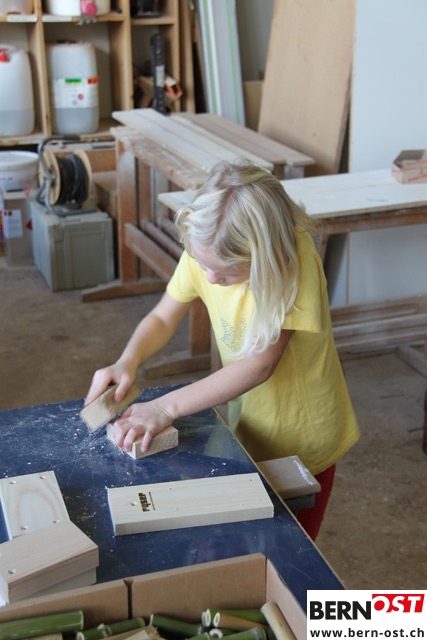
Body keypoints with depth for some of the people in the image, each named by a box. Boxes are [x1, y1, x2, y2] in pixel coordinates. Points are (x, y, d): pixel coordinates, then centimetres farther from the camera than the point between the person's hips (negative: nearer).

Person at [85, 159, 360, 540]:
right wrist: (128, 362, -25)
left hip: (302, 436, -4)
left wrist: (167, 407, -35)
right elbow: (163, 319, -5)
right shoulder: (204, 250, -17)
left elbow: (260, 364, -32)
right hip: (248, 423, 4)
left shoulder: (295, 262, -31)